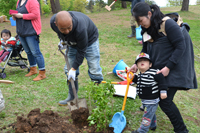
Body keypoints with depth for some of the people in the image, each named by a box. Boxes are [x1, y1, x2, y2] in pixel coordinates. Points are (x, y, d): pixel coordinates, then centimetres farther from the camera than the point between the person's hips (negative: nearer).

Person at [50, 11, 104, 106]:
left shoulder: (80, 28, -44)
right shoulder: (53, 22, -28)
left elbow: (81, 51, -30)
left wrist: (74, 68, -25)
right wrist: (62, 40, -7)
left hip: (89, 40, -5)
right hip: (73, 43, 5)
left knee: (94, 71, -10)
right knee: (69, 70, 4)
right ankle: (72, 96, 18)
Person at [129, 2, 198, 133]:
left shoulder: (168, 24, -20)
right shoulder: (147, 30, 3)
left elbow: (180, 47, -19)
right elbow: (145, 50, 11)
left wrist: (168, 67, -23)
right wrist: (137, 64, -5)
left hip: (173, 68, -7)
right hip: (157, 68, 7)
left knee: (165, 101, -8)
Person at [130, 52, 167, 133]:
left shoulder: (154, 73, -20)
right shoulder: (139, 75, 4)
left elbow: (161, 80, -20)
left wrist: (163, 91, -25)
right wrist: (134, 78, 4)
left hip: (152, 100, -8)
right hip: (144, 100, 8)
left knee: (148, 115, 1)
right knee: (151, 113, 27)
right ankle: (152, 126, 46)